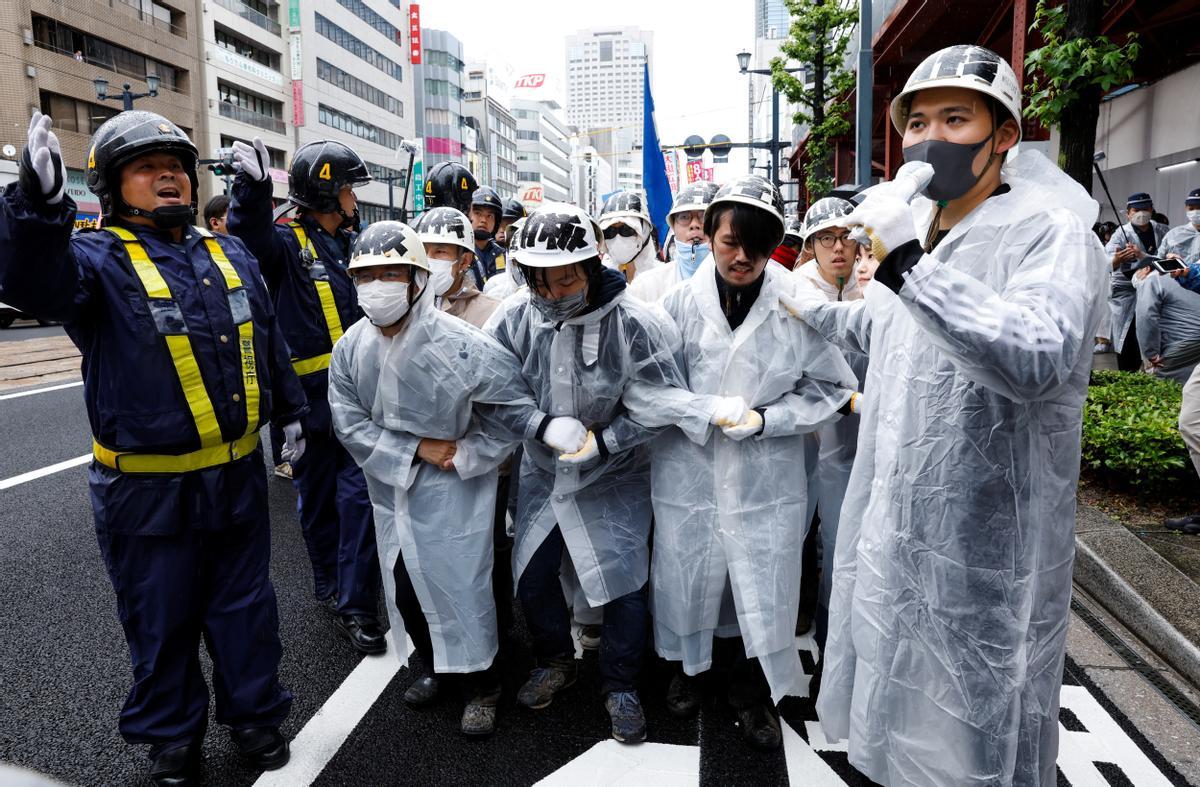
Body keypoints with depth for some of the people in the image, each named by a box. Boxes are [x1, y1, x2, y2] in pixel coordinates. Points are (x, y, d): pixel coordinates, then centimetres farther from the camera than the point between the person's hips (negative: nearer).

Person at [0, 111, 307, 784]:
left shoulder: (231, 255, 8)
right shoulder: (100, 257, -8)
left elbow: (269, 339, 18)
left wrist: (291, 409, 21)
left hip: (238, 476, 4)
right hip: (149, 492, -4)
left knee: (245, 607, 18)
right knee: (163, 621, 13)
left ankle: (256, 713, 39)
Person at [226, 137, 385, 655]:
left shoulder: (352, 243, 14)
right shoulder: (287, 243, -4)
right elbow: (249, 238, -28)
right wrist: (252, 189, -45)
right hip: (307, 396, -4)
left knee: (359, 492, -1)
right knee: (317, 494, 10)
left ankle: (355, 604, 6)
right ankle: (330, 584, 28)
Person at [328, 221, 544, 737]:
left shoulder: (461, 344, -20)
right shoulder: (352, 348, -5)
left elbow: (511, 409, -13)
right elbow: (349, 423, -6)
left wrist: (465, 455, -16)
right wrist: (416, 450, -15)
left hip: (452, 493, -5)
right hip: (392, 491, 5)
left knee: (461, 586, 3)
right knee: (404, 587, 18)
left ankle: (480, 684, 27)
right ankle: (435, 666, 43)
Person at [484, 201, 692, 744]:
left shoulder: (633, 323, -22)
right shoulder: (513, 318, -13)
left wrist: (603, 442, -23)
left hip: (614, 479, -3)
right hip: (543, 471, 4)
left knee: (625, 587, 3)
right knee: (530, 576, 14)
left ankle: (621, 685, 30)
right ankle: (555, 661, 43)